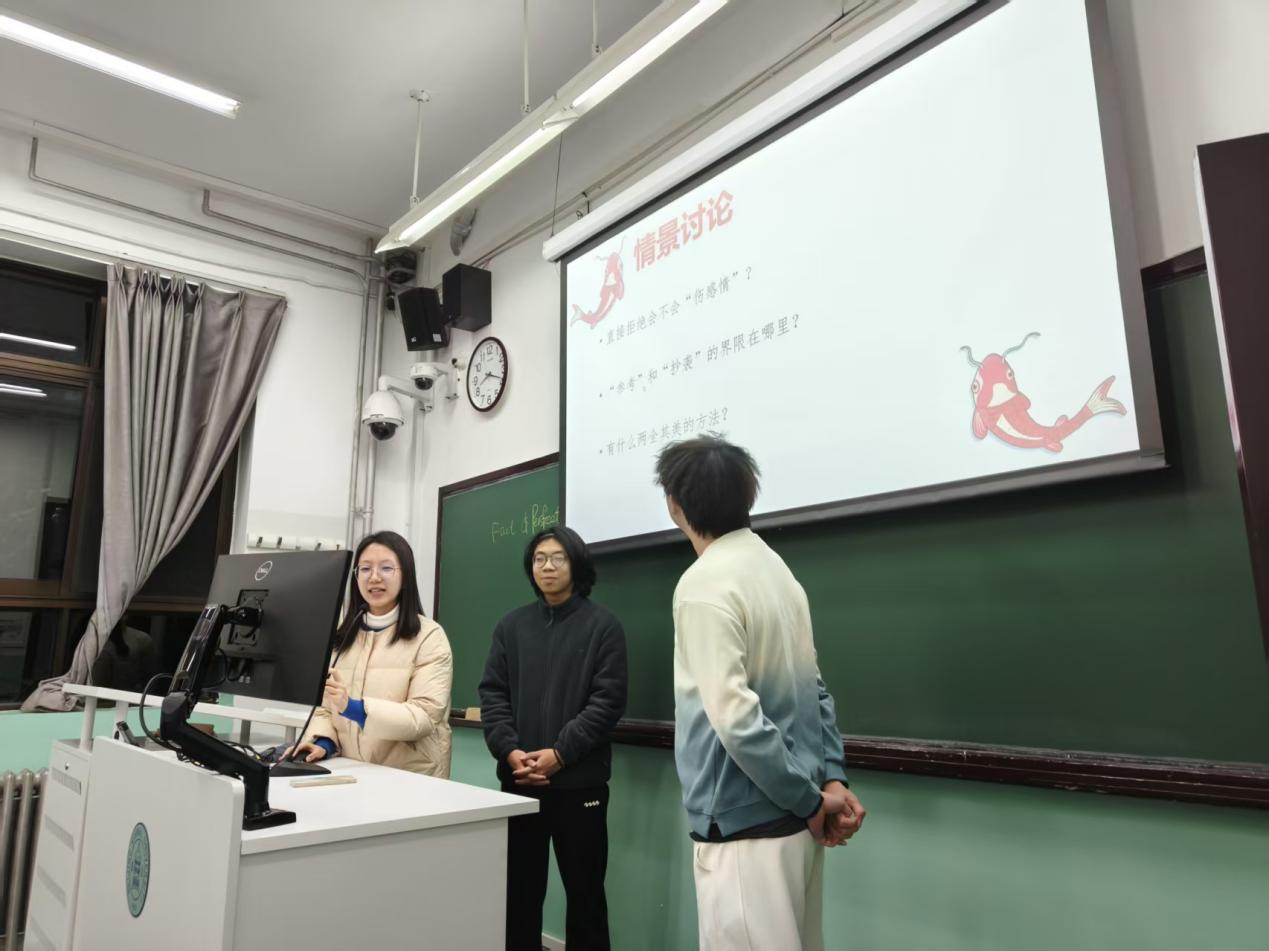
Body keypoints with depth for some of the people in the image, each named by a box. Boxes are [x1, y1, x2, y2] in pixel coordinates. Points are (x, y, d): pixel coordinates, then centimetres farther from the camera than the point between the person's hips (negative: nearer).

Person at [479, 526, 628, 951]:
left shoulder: (602, 625, -3)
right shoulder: (512, 626, 8)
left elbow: (608, 700, -9)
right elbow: (492, 693, 5)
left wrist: (559, 754, -16)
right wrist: (509, 750, -10)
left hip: (579, 781, -3)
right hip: (518, 780, 3)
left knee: (584, 890, 8)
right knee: (519, 889, 14)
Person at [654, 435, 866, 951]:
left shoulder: (704, 584, -18)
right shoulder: (775, 567, 9)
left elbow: (736, 719, -23)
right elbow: (813, 687, 11)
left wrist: (808, 800, -12)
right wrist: (831, 780, 5)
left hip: (745, 823, -8)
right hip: (789, 815, 9)